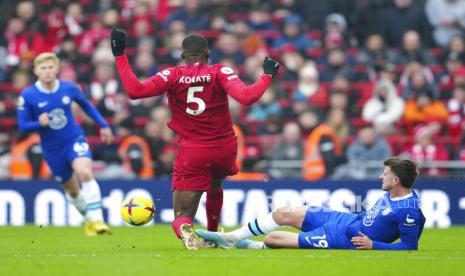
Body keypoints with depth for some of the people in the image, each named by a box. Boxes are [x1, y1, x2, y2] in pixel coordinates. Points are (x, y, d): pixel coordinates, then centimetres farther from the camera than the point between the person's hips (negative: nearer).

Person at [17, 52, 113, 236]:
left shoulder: (69, 89, -6)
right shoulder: (28, 96, -11)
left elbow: (86, 105, 14)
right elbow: (22, 126, -8)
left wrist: (103, 125, 13)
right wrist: (39, 123, -28)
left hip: (75, 140, -1)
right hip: (52, 150, 1)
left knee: (85, 173, -28)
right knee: (72, 189, 10)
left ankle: (97, 219, -27)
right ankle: (88, 218, 37)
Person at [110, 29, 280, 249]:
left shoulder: (173, 75, -7)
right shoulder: (220, 72, -7)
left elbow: (135, 90, -18)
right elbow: (246, 97, -22)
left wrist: (120, 56, -10)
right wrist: (267, 75, -6)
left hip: (192, 153, -2)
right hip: (225, 149, 2)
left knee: (182, 216, 0)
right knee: (214, 186, 38)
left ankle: (185, 230, -35)